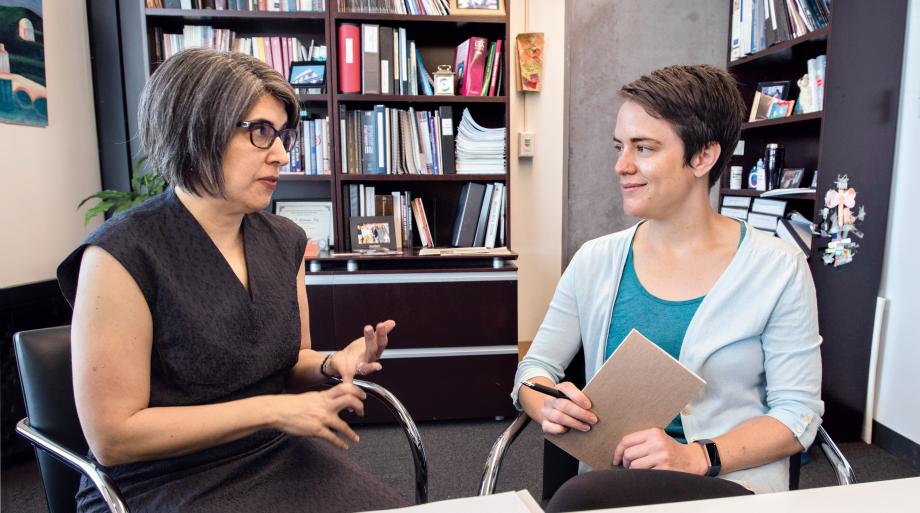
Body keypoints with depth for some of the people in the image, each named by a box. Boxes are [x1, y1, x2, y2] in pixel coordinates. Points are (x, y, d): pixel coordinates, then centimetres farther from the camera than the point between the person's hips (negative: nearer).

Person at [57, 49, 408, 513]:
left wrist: (332, 364, -9)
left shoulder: (285, 241, 1)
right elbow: (112, 436, -16)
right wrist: (270, 410, -19)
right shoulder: (121, 255, -17)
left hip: (280, 457, 5)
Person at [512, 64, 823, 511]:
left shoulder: (778, 269, -4)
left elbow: (798, 413, -3)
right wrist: (547, 405, -17)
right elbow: (534, 368, 6)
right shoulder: (595, 260, 3)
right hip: (611, 475, 3)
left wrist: (697, 456, -18)